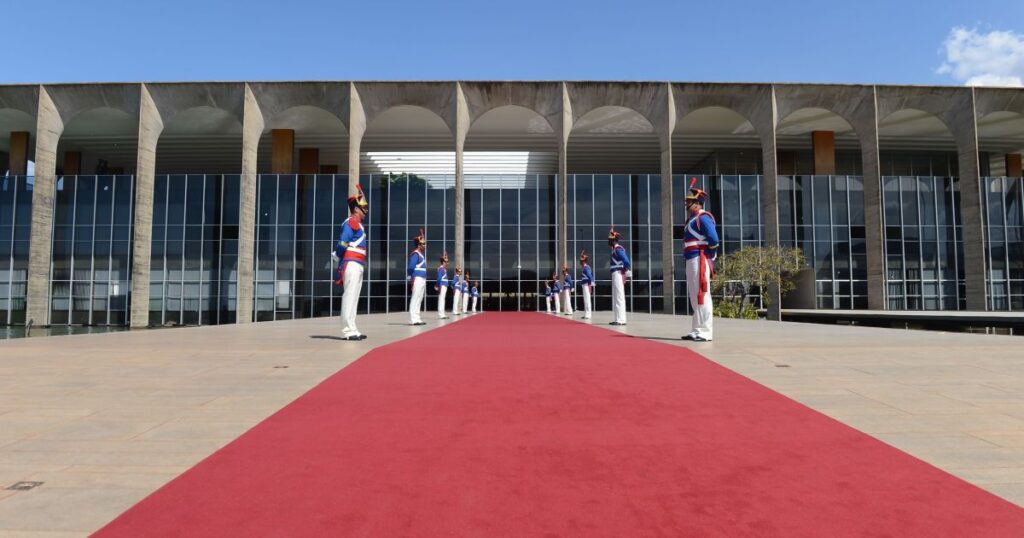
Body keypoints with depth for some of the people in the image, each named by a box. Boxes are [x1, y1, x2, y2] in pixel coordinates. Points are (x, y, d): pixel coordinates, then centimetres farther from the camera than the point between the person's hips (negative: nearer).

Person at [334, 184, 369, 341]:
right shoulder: (351, 223, -11)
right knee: (349, 296, -8)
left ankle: (352, 330, 18)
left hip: (357, 265, 10)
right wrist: (339, 257, -4)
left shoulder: (358, 224, 19)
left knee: (353, 297, 12)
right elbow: (343, 243, -19)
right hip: (352, 264, -10)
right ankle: (348, 331, -7)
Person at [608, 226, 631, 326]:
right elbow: (626, 260, 21)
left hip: (618, 275, -11)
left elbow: (626, 262, -23)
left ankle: (621, 320, -9)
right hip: (616, 275, 11)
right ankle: (617, 319, 16)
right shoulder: (616, 249, 17)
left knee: (619, 297, -9)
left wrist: (624, 273, -16)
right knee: (616, 298, 12)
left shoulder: (618, 249, -13)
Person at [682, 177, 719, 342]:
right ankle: (697, 331, 19)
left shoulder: (703, 218, -10)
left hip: (699, 261, -10)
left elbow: (714, 240, -18)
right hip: (691, 261, 10)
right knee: (694, 297, 12)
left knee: (702, 296, -8)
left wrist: (709, 257, -8)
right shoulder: (693, 219, 20)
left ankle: (705, 333, -6)